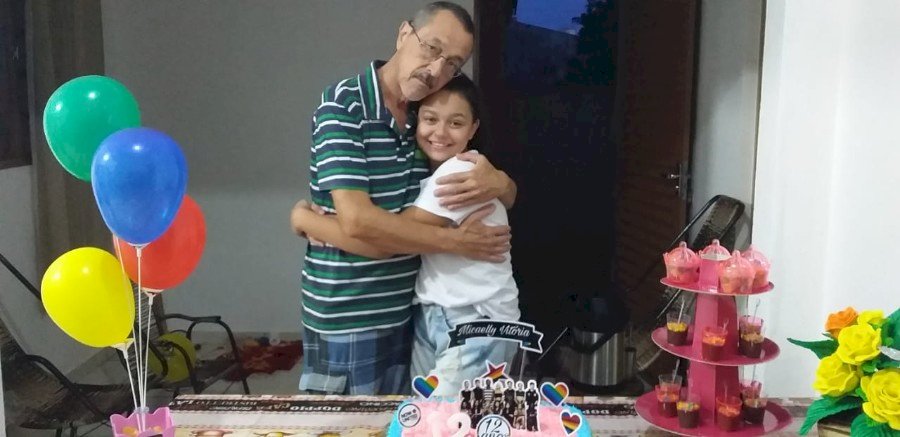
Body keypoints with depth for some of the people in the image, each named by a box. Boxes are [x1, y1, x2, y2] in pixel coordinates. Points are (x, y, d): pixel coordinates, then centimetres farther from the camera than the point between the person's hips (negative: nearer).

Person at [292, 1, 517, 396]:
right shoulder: (343, 106, -14)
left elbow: (507, 196, 11)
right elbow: (357, 220, -25)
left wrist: (498, 183, -14)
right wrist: (457, 241, -17)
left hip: (406, 313, 7)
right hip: (346, 321, -6)